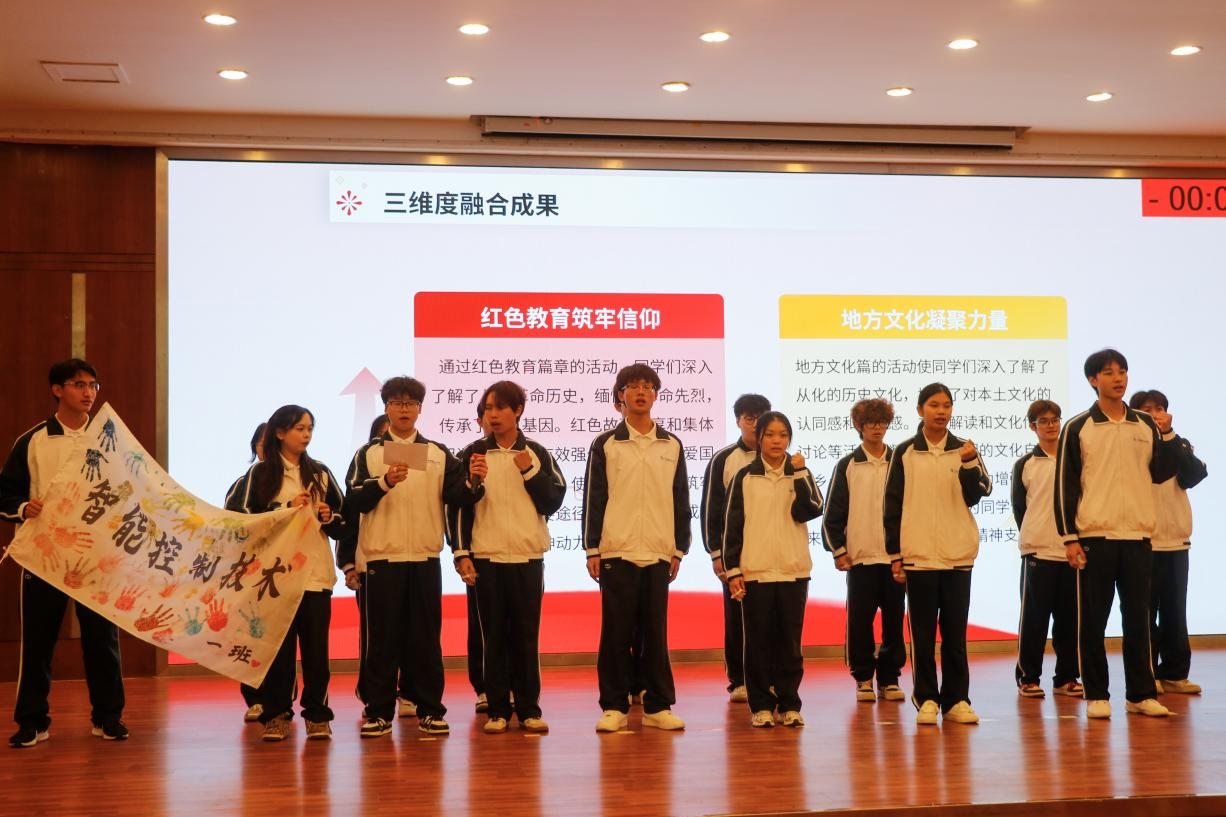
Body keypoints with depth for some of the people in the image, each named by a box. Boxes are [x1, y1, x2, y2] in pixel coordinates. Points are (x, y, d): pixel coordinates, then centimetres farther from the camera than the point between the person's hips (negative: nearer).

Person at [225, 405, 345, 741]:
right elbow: (238, 515, -7)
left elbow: (344, 522, 16)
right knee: (278, 648, -1)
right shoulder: (260, 473, 3)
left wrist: (329, 517, -5)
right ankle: (276, 715, 10)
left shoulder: (320, 473, 13)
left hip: (316, 573, 2)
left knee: (316, 648, 0)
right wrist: (286, 508, -10)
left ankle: (316, 715, 10)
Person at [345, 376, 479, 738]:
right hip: (381, 559, -1)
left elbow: (457, 497, 0)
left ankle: (430, 710, 12)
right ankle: (378, 711, 10)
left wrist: (473, 484, -20)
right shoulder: (368, 453, 5)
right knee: (382, 638, 3)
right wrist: (384, 482, -24)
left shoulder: (438, 454, 9)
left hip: (425, 559, 1)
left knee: (426, 638, 5)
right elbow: (353, 500, -7)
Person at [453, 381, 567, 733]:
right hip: (486, 558, -1)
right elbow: (459, 506, 2)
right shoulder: (473, 454, 4)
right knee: (494, 636, 2)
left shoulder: (536, 453, 7)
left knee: (527, 637, 3)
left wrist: (529, 470, -9)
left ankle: (529, 709, 11)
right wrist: (462, 554, -7)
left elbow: (553, 502, 1)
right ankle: (497, 711, 8)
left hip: (528, 558, 1)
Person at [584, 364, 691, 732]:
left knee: (656, 632, 5)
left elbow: (681, 501, 12)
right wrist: (591, 550, -3)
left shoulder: (671, 446, 10)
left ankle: (657, 706, 12)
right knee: (616, 632, 0)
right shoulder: (605, 444, 3)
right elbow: (593, 499, 2)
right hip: (616, 552, -2)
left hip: (658, 553, 2)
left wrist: (679, 549, 8)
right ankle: (614, 706, 8)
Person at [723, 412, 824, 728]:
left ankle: (789, 704, 12)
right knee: (758, 640, 2)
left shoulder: (800, 473, 8)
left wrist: (799, 473, -12)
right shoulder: (745, 477, 3)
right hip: (754, 571, -1)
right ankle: (761, 705, 9)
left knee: (790, 640, 5)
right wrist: (733, 570, -3)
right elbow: (733, 526, 2)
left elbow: (808, 511, -8)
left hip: (794, 571, 1)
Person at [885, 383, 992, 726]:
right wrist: (895, 554, 1)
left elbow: (976, 495, -1)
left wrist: (969, 463, -17)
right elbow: (893, 505, 4)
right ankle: (926, 700, 10)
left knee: (955, 632, 5)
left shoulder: (964, 450, 7)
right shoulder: (904, 453, 3)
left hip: (958, 555, 1)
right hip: (917, 555, -1)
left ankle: (956, 699, 12)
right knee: (923, 632, 3)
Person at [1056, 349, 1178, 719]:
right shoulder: (1077, 428, -1)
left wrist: (1169, 436, -1)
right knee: (1092, 619, 1)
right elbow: (1065, 484, -3)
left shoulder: (1146, 425, 9)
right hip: (1094, 538, -3)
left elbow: (1159, 473, 13)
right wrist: (1069, 537, -8)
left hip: (1137, 536, 3)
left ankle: (1141, 693, 14)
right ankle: (1097, 695, 9)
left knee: (1138, 617, 6)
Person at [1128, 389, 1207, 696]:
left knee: (1174, 612, 8)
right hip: (1142, 542, -4)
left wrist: (1169, 436, -11)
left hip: (1176, 542, 4)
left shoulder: (1180, 446, 12)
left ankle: (1174, 673, 15)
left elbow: (1195, 474, -8)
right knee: (1145, 612, 0)